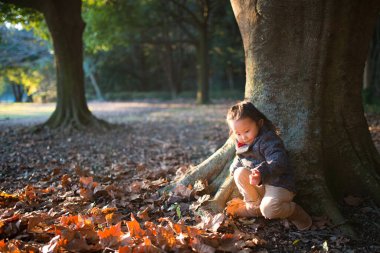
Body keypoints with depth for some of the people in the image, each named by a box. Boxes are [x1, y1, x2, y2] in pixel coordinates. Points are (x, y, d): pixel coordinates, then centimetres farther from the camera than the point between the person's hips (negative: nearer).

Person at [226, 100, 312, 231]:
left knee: (268, 210, -32)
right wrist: (235, 168, -5)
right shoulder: (241, 143, 5)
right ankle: (255, 206, 0)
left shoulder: (269, 139, -21)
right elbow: (239, 159, 20)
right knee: (240, 174, -17)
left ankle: (294, 211, 1)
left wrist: (261, 172, -51)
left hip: (279, 184, -7)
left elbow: (278, 162, -34)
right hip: (261, 184, 8)